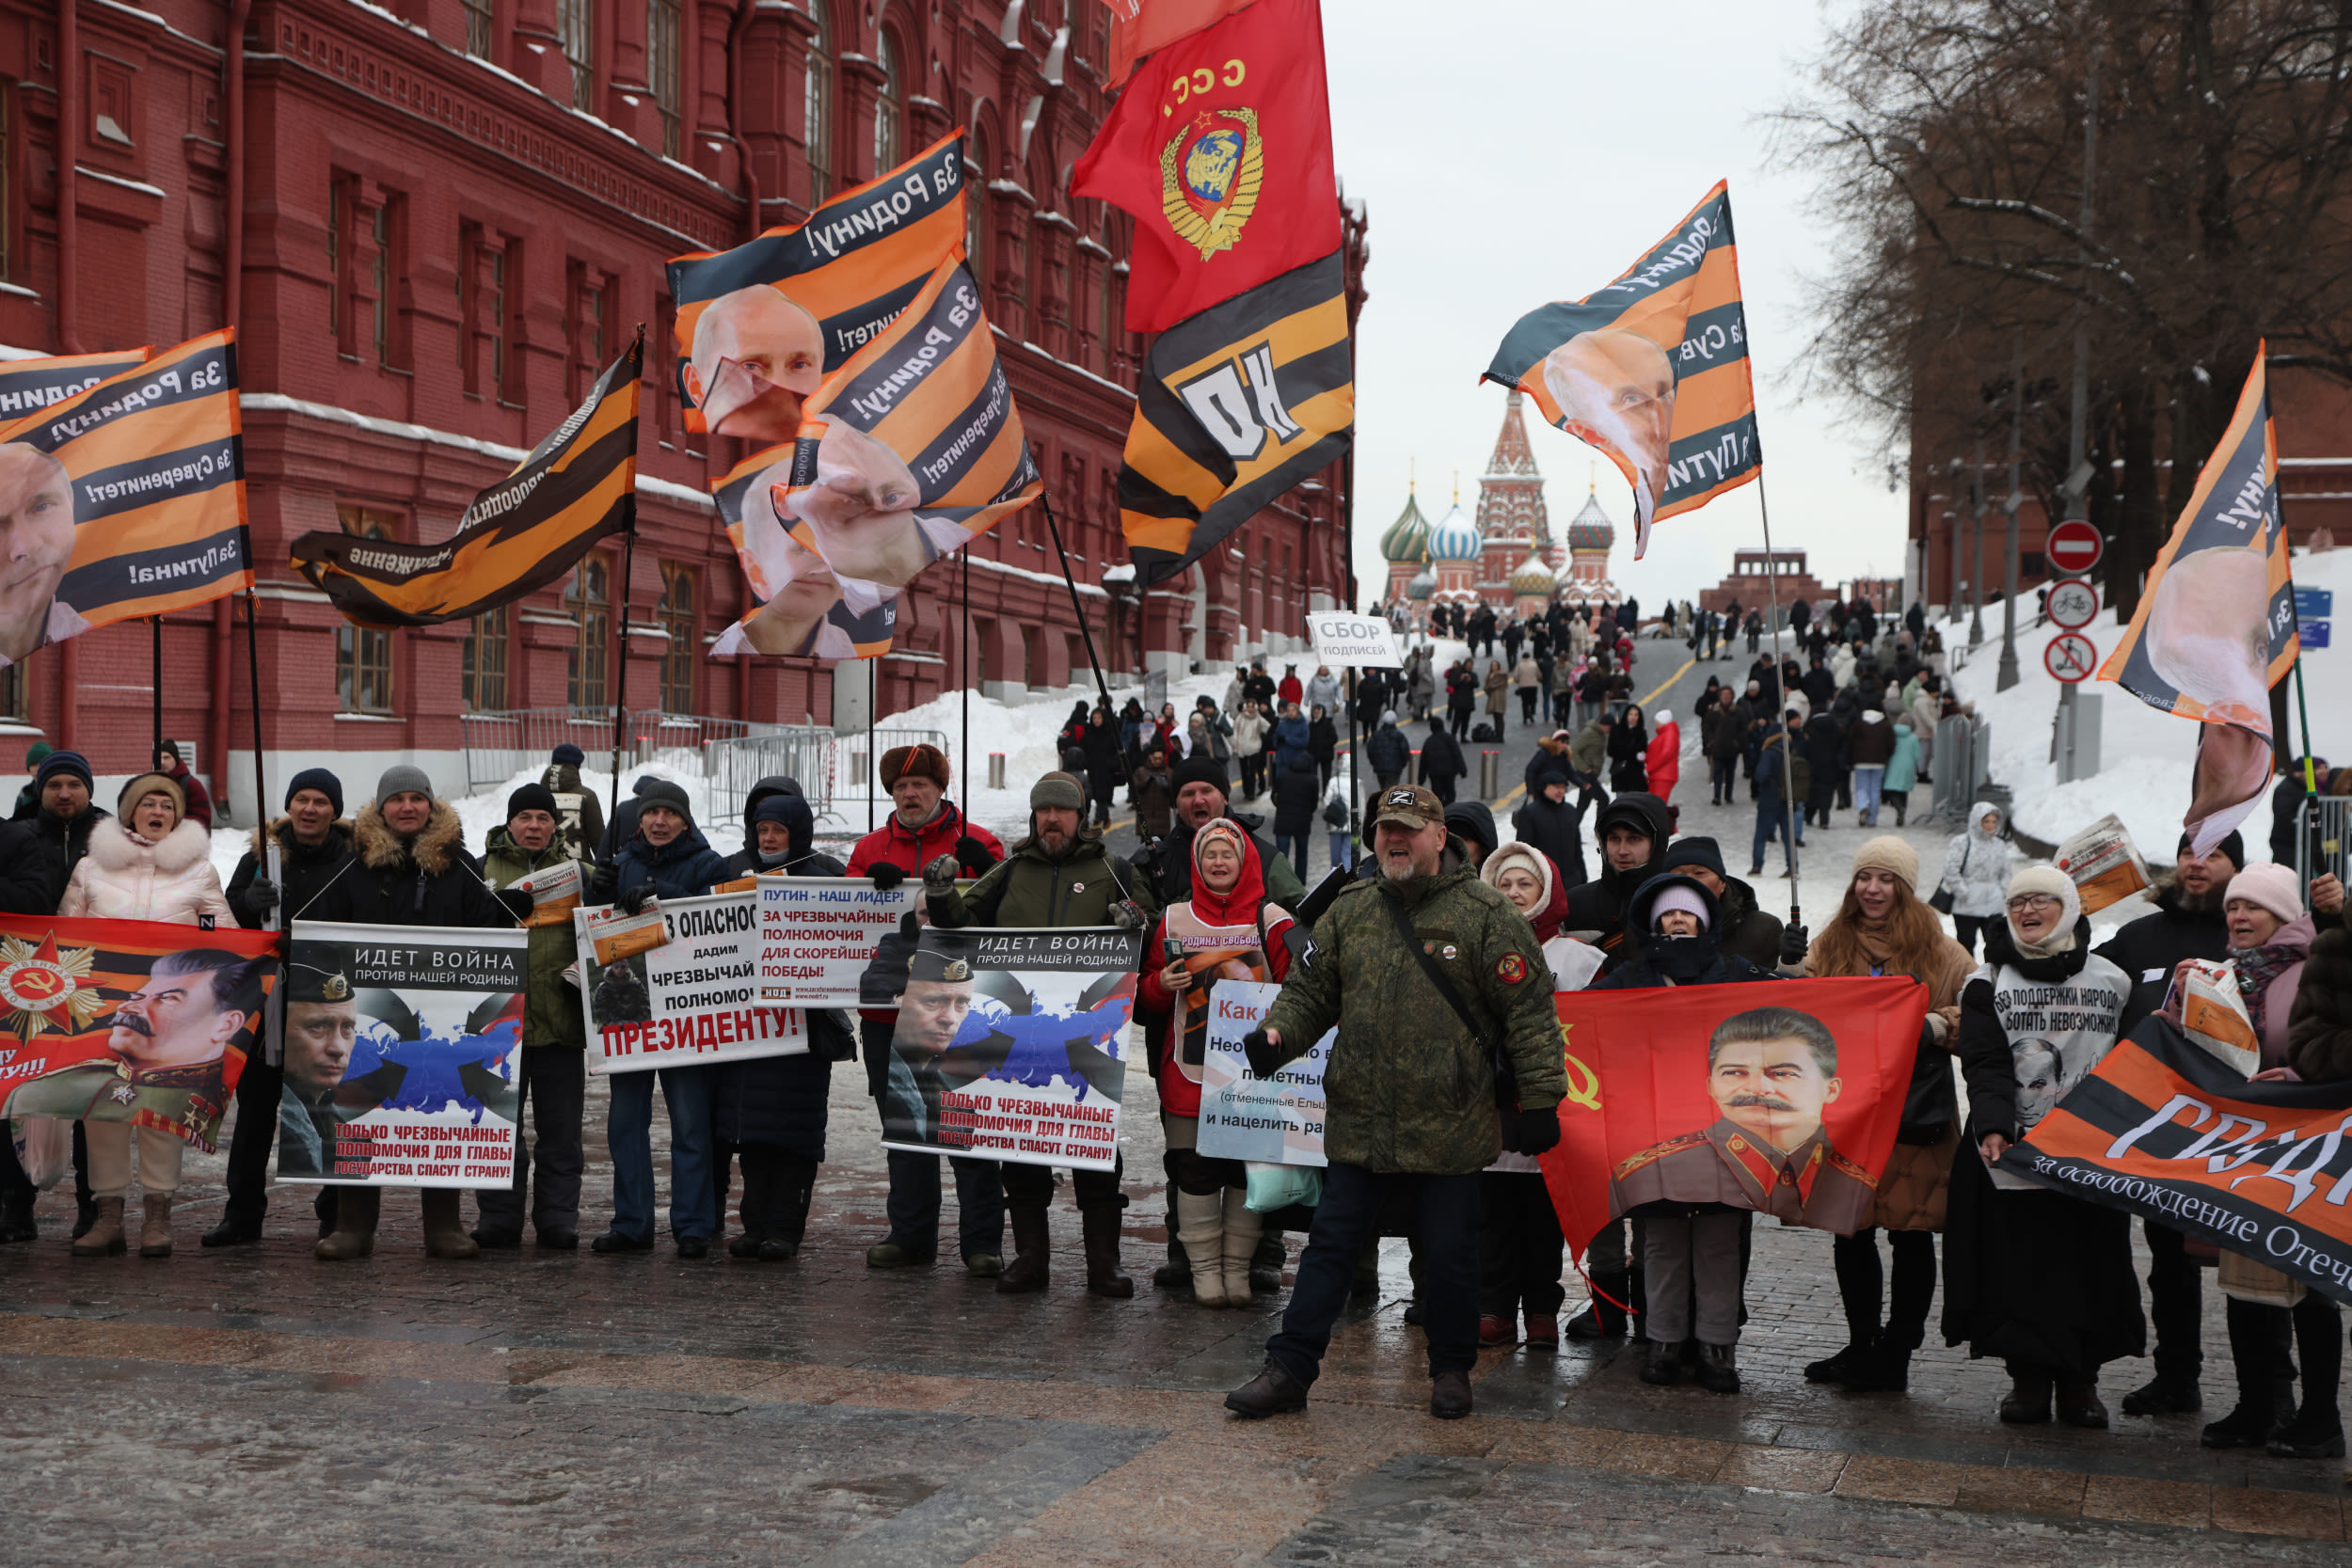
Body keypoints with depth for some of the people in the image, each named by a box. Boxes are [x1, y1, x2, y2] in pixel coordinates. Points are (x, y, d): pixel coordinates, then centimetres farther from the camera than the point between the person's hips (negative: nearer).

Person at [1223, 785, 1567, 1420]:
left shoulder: (1485, 913, -4)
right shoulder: (1349, 910, 10)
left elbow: (1530, 1011, -5)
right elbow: (1311, 988, 16)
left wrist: (1540, 1099, -9)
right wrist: (1277, 1033, -4)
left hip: (1448, 1129, -3)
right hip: (1358, 1123, 4)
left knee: (1449, 1255, 7)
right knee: (1330, 1244, 6)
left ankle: (1452, 1370, 25)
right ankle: (1288, 1369, 11)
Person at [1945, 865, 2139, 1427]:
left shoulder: (2111, 981, 9)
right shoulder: (1987, 984, 5)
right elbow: (1985, 1064, -6)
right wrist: (1993, 1125, -22)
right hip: (2012, 1147, -1)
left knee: (2090, 1265, 2)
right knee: (2017, 1266, -1)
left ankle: (2081, 1380, 14)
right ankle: (2028, 1377, 10)